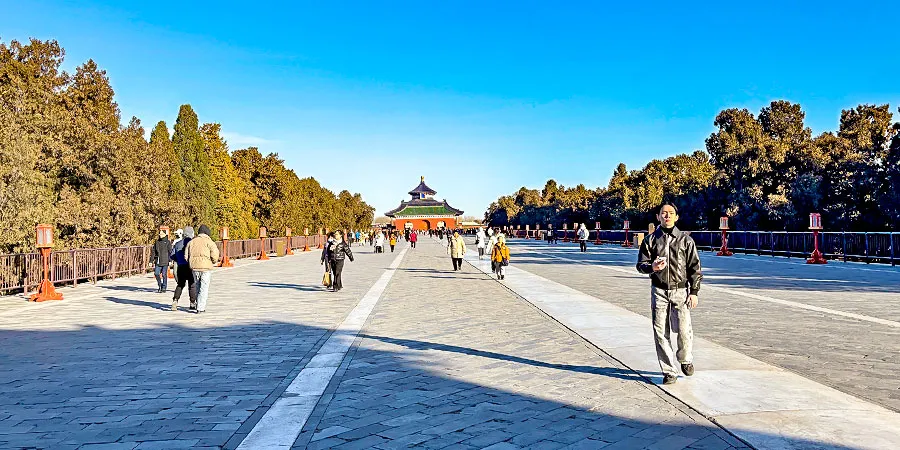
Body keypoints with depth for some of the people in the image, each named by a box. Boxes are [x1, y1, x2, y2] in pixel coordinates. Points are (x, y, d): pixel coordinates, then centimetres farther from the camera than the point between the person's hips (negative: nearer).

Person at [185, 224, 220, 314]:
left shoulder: (191, 242, 12)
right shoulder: (209, 241, -4)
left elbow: (186, 256, 10)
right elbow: (215, 254, -15)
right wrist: (214, 261, 4)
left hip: (194, 267, 5)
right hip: (206, 267, -5)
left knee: (198, 287, 18)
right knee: (204, 288, 1)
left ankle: (201, 306, 22)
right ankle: (200, 308, -3)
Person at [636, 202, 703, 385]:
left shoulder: (685, 240, 4)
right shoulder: (651, 240, 5)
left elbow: (694, 267, 5)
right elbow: (641, 264, 6)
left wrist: (694, 292, 0)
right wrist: (651, 267, -17)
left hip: (680, 291, -1)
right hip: (658, 291, 1)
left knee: (684, 330, -7)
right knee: (660, 332, 0)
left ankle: (686, 360, 24)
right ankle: (669, 372, 12)